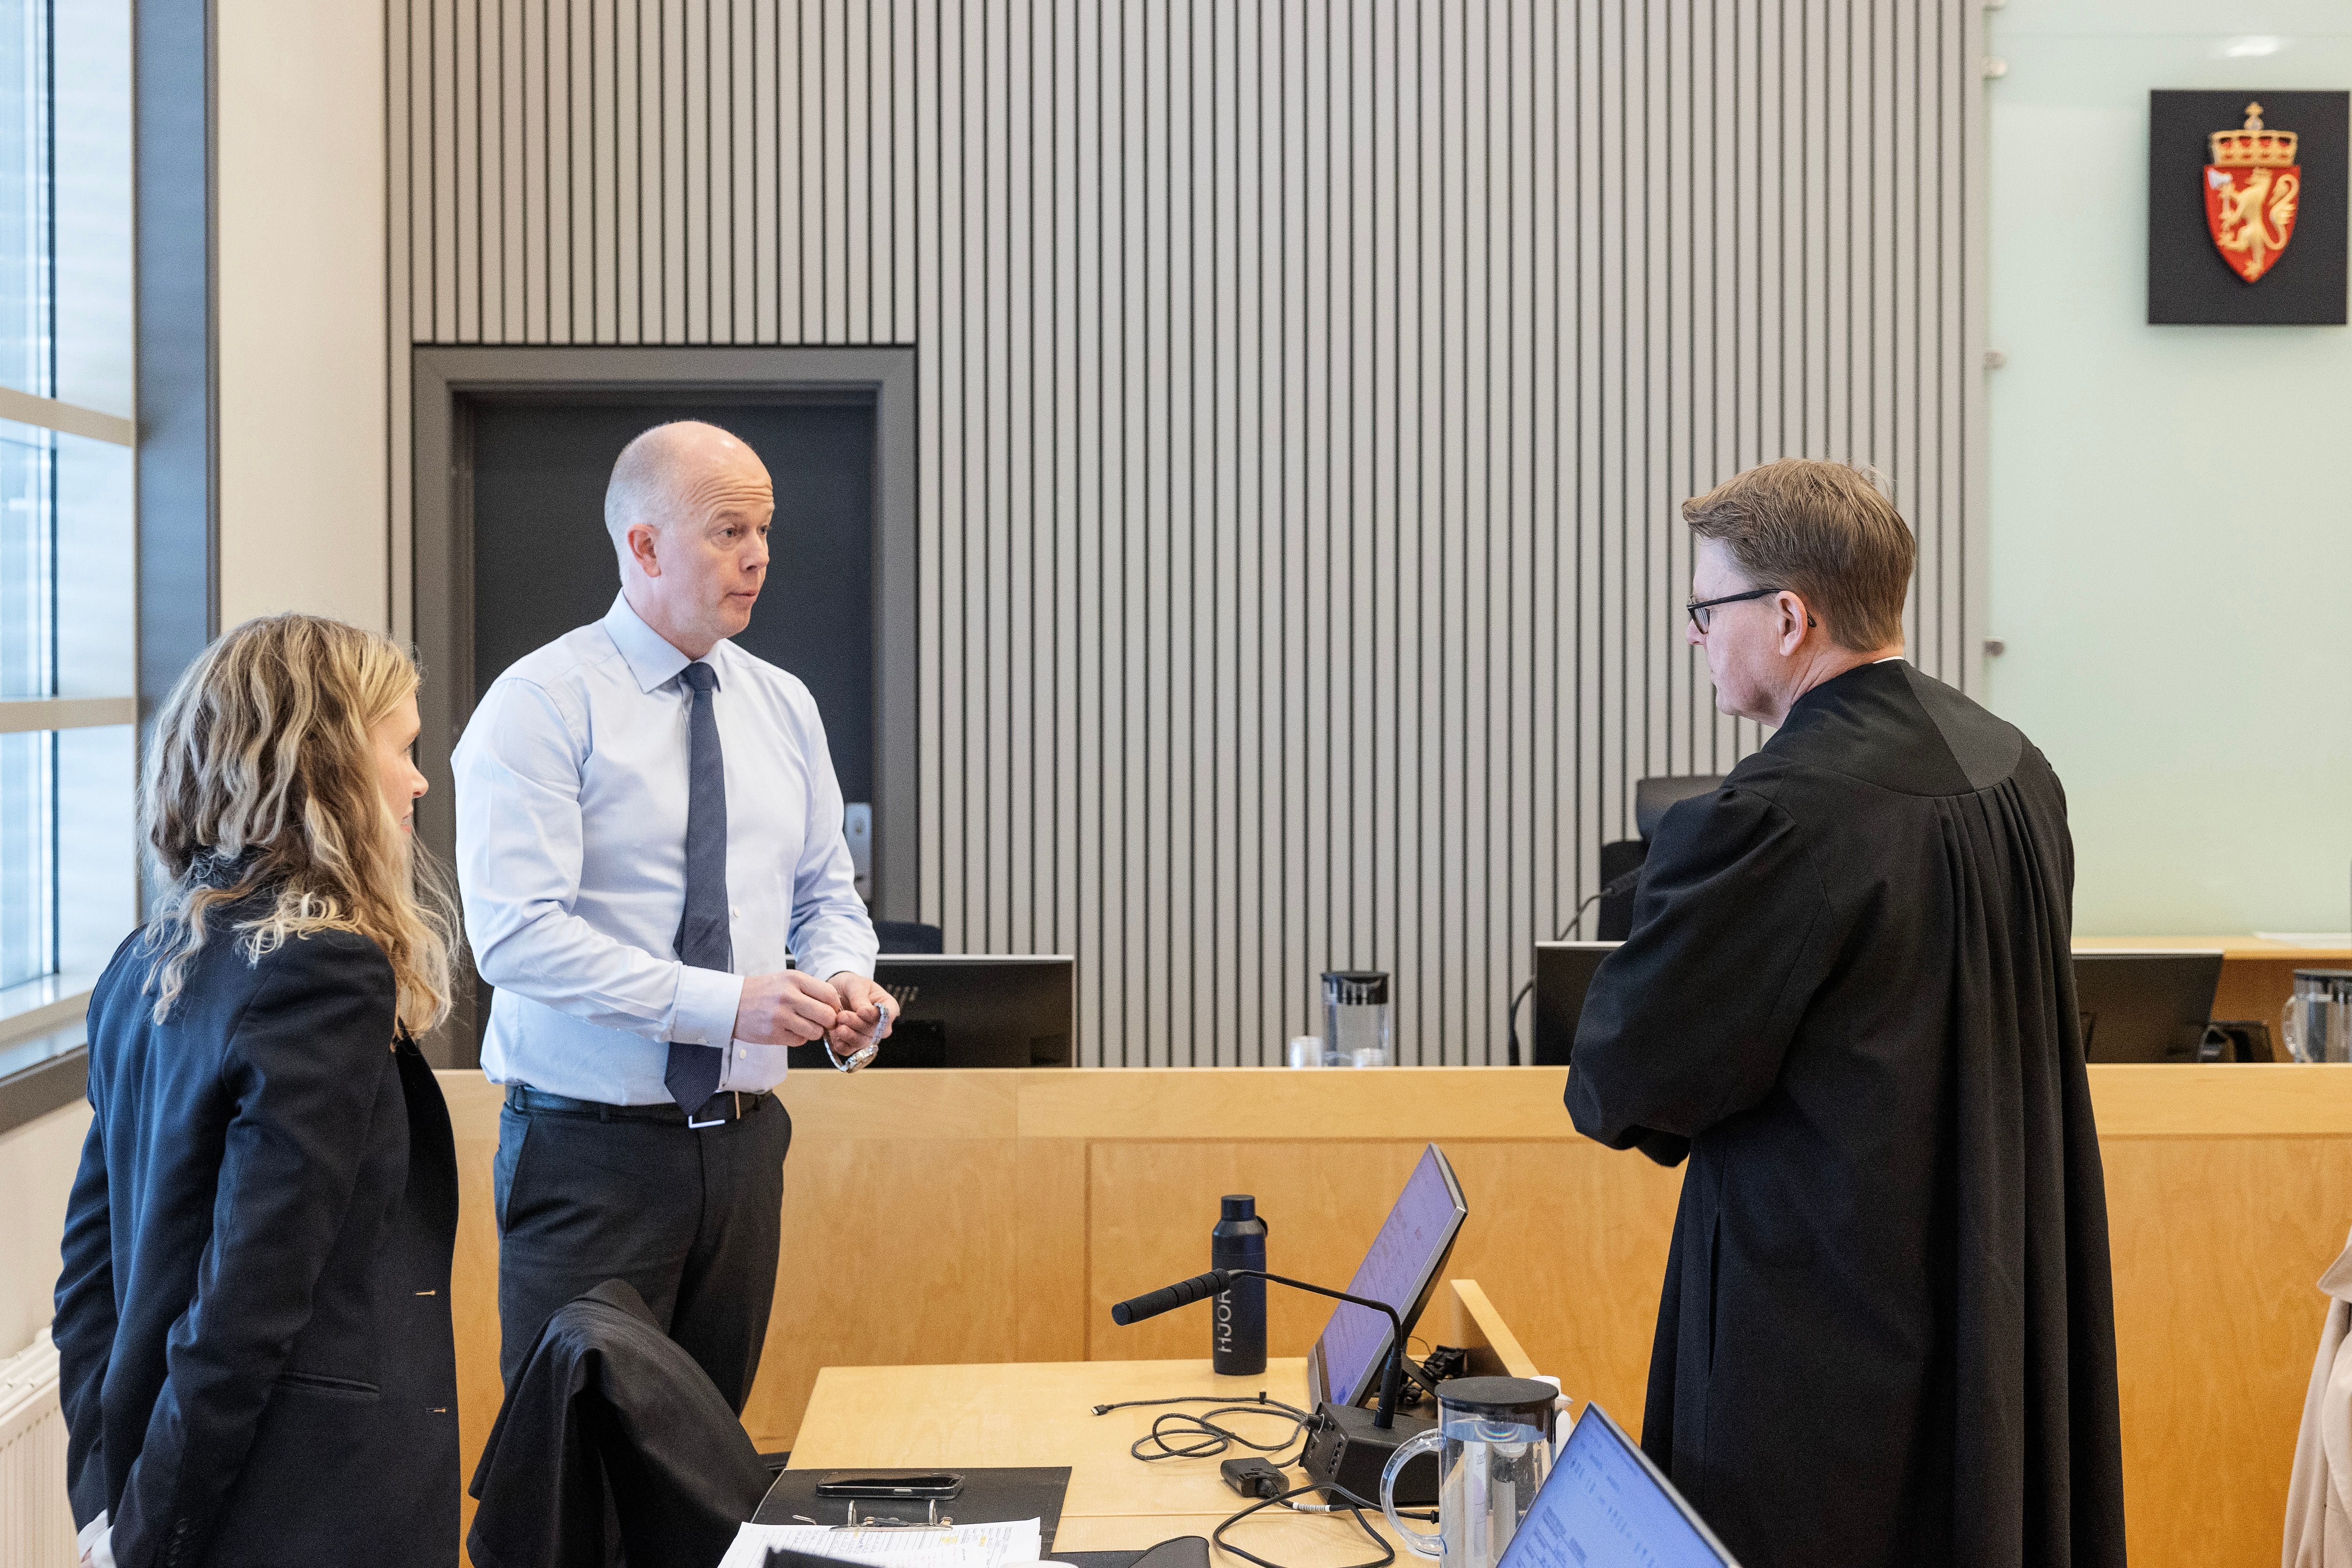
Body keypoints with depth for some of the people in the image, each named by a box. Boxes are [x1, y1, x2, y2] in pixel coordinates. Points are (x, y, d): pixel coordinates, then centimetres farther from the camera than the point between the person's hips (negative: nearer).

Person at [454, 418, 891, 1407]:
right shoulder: (543, 704, -9)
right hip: (593, 1147, -5)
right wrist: (720, 1002, -24)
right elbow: (516, 934, -19)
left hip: (743, 1137, 6)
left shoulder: (783, 707, 11)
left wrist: (846, 980, -5)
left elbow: (826, 892, 18)